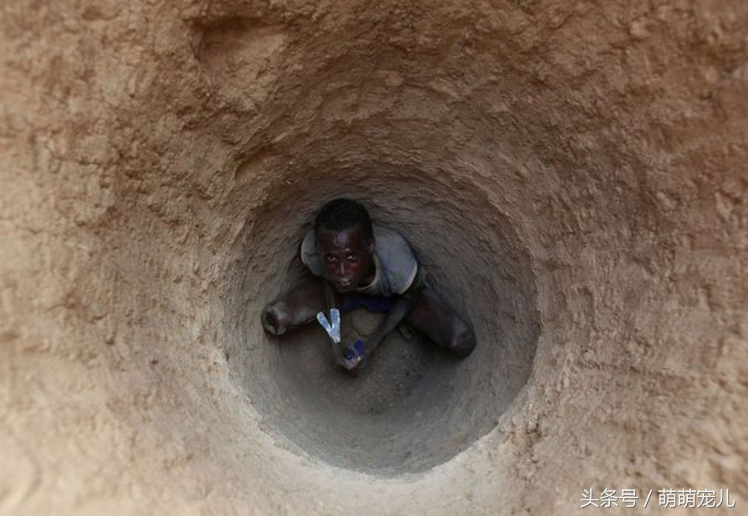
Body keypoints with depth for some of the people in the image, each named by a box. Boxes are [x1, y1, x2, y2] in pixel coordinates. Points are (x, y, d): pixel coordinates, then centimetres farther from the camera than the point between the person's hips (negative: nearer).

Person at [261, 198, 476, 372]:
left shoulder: (397, 262, -42)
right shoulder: (311, 250, -36)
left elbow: (410, 297, -17)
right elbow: (326, 279, -11)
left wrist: (374, 342, -21)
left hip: (393, 295, -1)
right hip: (340, 290, 2)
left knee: (462, 343, -19)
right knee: (273, 321, -17)